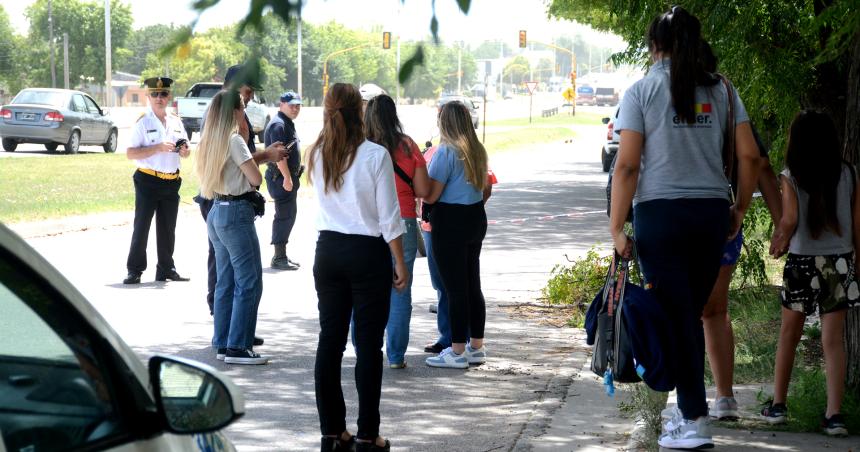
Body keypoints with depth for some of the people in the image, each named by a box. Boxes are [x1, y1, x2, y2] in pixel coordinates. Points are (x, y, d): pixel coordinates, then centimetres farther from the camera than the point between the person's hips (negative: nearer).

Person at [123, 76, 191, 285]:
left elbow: (185, 150, 22)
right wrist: (158, 148, -21)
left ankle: (166, 268, 20)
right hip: (148, 180, -5)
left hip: (171, 181, 5)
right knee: (141, 227, -3)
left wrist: (185, 151, -3)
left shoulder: (176, 122, 11)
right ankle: (134, 270, 1)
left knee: (167, 228, 11)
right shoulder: (143, 122, -6)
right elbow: (130, 153, -12)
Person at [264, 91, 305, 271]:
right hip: (281, 178, -11)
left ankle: (281, 256, 21)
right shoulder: (278, 125, -15)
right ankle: (279, 258, -5)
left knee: (289, 215, 14)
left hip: (288, 177, 11)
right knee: (284, 216, -8)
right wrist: (287, 177, -26)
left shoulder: (287, 124, 18)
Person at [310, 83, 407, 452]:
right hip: (367, 254, -5)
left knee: (330, 339, 9)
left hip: (328, 251, 5)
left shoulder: (317, 155, 2)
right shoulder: (375, 156, -12)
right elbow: (389, 218, -10)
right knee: (368, 344, 1)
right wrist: (400, 264, -2)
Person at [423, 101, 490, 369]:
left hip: (450, 224, -8)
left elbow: (431, 195, -17)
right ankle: (476, 347, 22)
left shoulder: (446, 151, -16)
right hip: (476, 219, 8)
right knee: (473, 285, 14)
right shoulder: (477, 151, 7)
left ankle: (457, 352, 2)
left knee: (454, 288, -2)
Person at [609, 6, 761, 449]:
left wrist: (617, 228, -5)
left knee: (676, 316, -1)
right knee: (691, 314, 13)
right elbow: (750, 156, 4)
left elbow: (627, 165, -8)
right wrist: (738, 210, 15)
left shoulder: (642, 91, -2)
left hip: (660, 213, -3)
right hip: (712, 212, 4)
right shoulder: (720, 90, 8)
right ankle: (687, 408, 17)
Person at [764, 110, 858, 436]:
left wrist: (779, 241, 4)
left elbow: (790, 220, -15)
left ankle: (778, 405, 21)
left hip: (802, 262, -1)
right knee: (833, 339, 0)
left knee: (789, 334, 15)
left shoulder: (791, 177, -7)